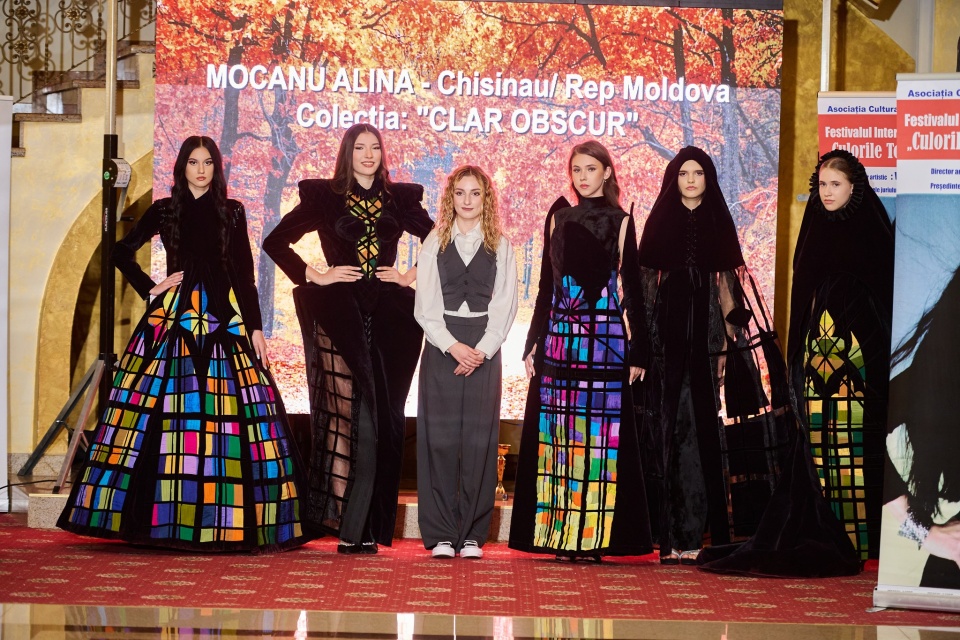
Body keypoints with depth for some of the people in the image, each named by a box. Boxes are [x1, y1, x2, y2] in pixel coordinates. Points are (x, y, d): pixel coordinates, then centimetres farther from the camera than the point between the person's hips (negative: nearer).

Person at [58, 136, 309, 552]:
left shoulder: (232, 213, 9)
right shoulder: (163, 212, 10)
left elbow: (244, 275, 6)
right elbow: (123, 252, 16)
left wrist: (255, 328, 0)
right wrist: (149, 288, 4)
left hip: (224, 320, 0)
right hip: (172, 318, 0)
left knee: (228, 411, -8)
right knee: (163, 416, -5)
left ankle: (225, 524, -4)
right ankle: (157, 518, -1)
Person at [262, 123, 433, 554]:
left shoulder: (400, 199, 13)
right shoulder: (324, 196, 7)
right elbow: (276, 241, 7)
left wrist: (412, 276, 8)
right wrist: (314, 276, -1)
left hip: (389, 317, 2)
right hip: (339, 315, -2)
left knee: (381, 419, -2)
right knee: (344, 414, -8)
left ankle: (366, 529, 2)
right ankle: (348, 528, -6)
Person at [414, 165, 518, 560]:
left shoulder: (500, 246, 8)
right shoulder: (435, 243, 8)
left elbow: (505, 304, 3)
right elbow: (425, 305, 2)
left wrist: (482, 350, -10)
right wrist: (452, 346, -11)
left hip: (484, 349, 0)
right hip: (441, 346, 0)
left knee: (479, 439, -2)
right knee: (440, 437, -4)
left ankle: (472, 534, 2)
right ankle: (441, 535, -2)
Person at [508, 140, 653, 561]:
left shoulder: (619, 221, 3)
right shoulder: (559, 218, 12)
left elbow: (632, 288, 2)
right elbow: (546, 285, 13)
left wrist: (637, 352, -2)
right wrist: (533, 344, 8)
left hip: (606, 338, -3)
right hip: (559, 337, 3)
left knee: (600, 431, -4)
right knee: (557, 434, 1)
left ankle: (595, 537, 0)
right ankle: (558, 534, 5)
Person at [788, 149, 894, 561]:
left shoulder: (871, 229, 0)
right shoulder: (815, 230, 15)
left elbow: (886, 289, -3)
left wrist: (879, 353, -11)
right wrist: (798, 351, 11)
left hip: (859, 351, -5)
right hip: (818, 348, 5)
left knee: (858, 443, -9)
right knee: (820, 444, 0)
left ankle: (862, 538, -6)